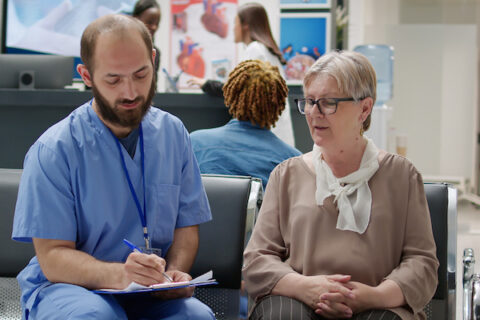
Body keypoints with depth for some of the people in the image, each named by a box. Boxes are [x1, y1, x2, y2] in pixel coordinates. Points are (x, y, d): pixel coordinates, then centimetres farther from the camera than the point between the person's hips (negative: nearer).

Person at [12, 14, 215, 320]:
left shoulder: (173, 134, 6)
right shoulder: (53, 150, -10)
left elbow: (186, 227, 11)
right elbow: (53, 258, -13)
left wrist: (174, 273, -12)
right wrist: (117, 275, -32)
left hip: (151, 294, 3)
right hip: (66, 288, -3)